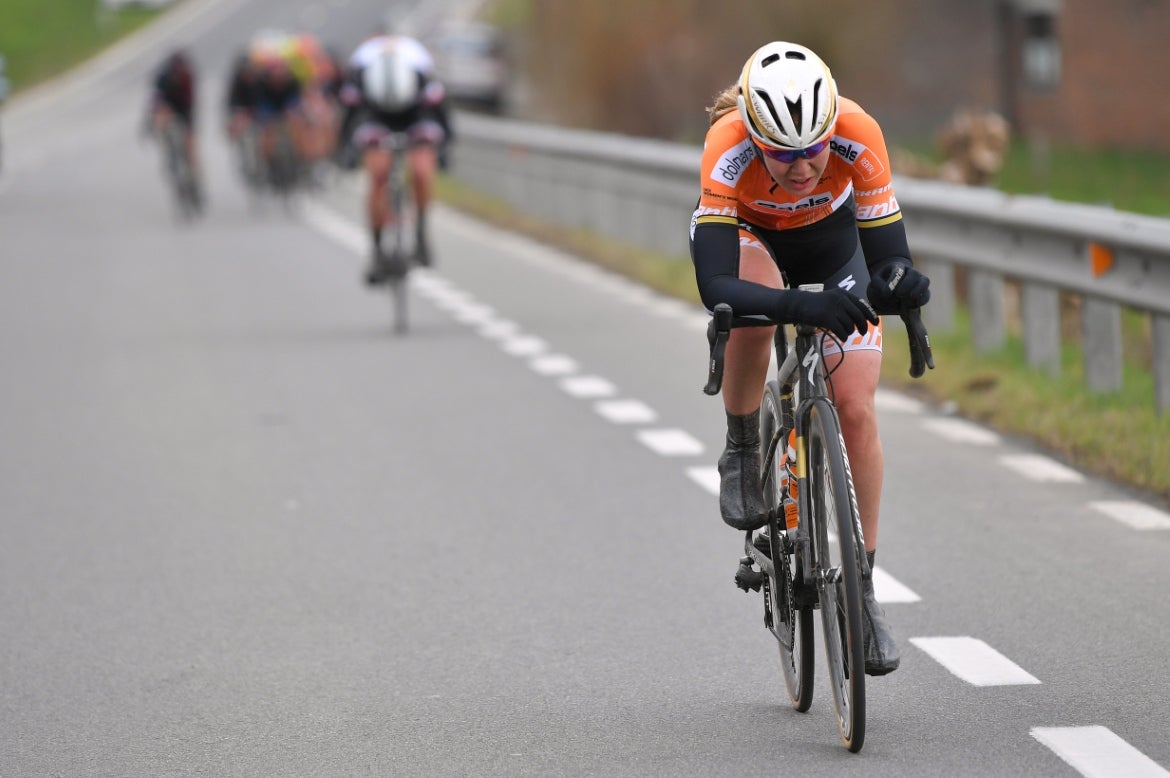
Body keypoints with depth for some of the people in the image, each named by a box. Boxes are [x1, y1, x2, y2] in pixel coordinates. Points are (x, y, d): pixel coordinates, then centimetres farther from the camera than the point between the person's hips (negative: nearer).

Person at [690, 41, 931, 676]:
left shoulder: (858, 136, -37)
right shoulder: (729, 148, -40)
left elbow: (889, 252, -32)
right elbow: (715, 286, -46)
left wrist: (898, 282, -56)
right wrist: (799, 305, -63)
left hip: (830, 237, 2)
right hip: (747, 233, -1)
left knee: (855, 408, -11)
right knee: (755, 315, -38)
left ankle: (863, 590, 2)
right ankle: (741, 454, -10)